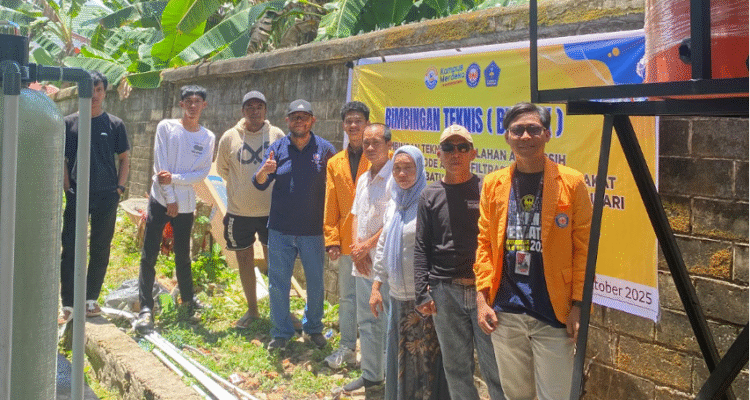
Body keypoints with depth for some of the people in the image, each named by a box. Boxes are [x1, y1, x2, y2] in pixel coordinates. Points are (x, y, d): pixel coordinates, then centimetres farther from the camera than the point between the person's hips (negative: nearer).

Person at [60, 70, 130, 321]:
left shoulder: (114, 124, 4)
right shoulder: (69, 123, 4)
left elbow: (124, 159, 10)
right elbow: (61, 159, 7)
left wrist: (119, 188, 1)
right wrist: (67, 188, -1)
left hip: (106, 197, 0)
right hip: (76, 197, 0)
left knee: (100, 250, 7)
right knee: (70, 249, -2)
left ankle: (91, 299, 19)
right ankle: (67, 304, 4)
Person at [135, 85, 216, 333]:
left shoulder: (207, 138, 5)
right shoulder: (166, 127, -1)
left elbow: (202, 173, -3)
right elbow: (160, 166, -5)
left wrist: (174, 178, -15)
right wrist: (169, 198, -9)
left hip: (186, 205, 2)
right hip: (160, 199, -2)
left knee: (183, 256, 13)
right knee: (149, 256, -5)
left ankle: (188, 299, 32)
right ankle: (146, 308, -1)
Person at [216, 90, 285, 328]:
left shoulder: (277, 136, -3)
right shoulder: (230, 137, -1)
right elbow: (222, 169, 13)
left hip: (271, 210, -1)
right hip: (239, 211, 1)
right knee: (245, 260, 11)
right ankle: (252, 309, 26)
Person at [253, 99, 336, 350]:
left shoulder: (325, 149, -1)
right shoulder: (277, 148, 2)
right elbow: (260, 184, -3)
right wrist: (264, 171, -27)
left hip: (313, 231, -1)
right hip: (280, 230, 1)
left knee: (316, 283, 11)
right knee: (278, 284, 7)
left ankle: (313, 327, 31)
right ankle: (281, 332, 22)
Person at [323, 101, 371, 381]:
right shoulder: (335, 163, 11)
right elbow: (330, 205, 11)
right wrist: (332, 239, 4)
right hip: (347, 241, 4)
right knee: (346, 297, 13)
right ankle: (347, 348, 25)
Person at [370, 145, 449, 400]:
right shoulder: (393, 205, 12)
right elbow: (383, 248, 18)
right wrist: (376, 287, 16)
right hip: (397, 297, 7)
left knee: (427, 358, 1)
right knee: (400, 358, 16)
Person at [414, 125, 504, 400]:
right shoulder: (430, 196, 8)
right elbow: (421, 247, 6)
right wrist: (422, 292, -2)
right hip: (445, 292, 2)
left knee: (495, 366, 1)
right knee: (456, 366, 10)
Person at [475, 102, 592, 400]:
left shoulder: (571, 182, -5)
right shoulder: (493, 183, 4)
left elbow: (583, 248, -5)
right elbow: (485, 243, 6)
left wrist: (578, 305, -9)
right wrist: (482, 298, -1)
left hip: (554, 314, -3)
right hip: (505, 313, 3)